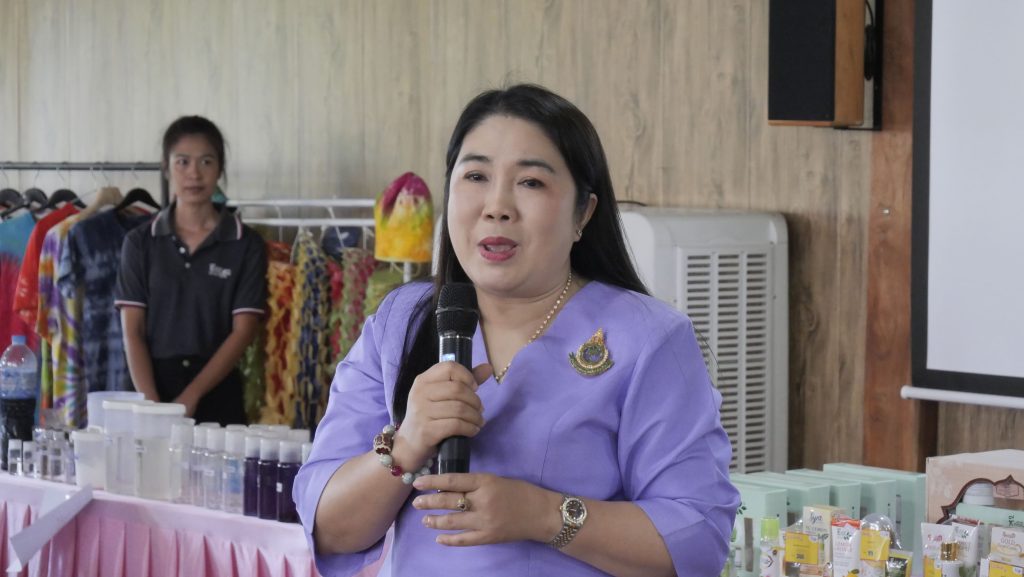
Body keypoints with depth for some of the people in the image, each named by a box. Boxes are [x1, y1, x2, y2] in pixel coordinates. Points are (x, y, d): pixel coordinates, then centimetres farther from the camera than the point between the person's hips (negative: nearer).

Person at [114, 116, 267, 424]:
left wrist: (190, 398, -14)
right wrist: (152, 405, -14)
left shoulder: (245, 245, 2)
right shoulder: (140, 243, 6)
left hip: (218, 397, -1)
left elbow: (243, 331, -4)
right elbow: (132, 331, 0)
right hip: (153, 388, 1)